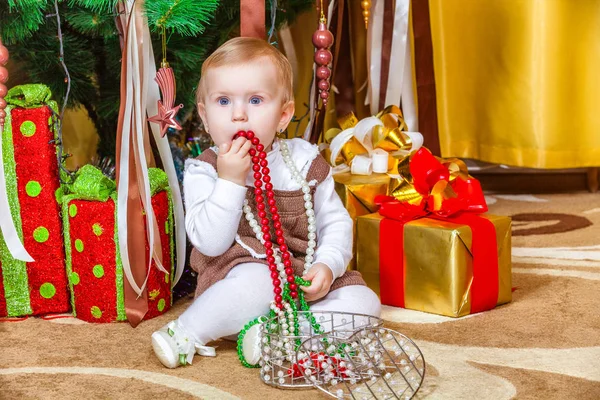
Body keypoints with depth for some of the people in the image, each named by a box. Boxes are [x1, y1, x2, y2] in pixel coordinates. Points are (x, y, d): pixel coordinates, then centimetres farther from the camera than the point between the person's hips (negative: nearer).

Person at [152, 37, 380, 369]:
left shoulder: (303, 161, 2)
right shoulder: (203, 172, -6)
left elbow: (335, 222, 7)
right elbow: (211, 243, -17)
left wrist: (327, 265, -12)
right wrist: (230, 180, -25)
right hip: (242, 273, -4)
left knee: (364, 301, -16)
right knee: (258, 280, -38)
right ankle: (186, 334, -21)